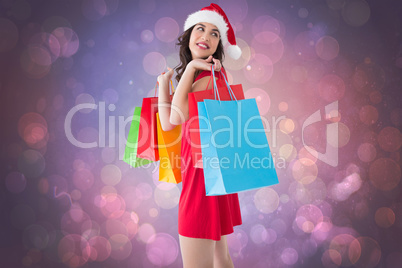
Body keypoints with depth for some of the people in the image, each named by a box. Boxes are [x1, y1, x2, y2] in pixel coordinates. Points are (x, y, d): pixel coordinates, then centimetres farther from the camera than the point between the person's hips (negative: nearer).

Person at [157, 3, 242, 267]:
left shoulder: (211, 75, -11)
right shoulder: (197, 76, 15)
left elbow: (177, 117, -19)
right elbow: (167, 122, 9)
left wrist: (190, 68, -14)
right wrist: (164, 82, 13)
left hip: (204, 171, -10)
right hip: (208, 171, 10)